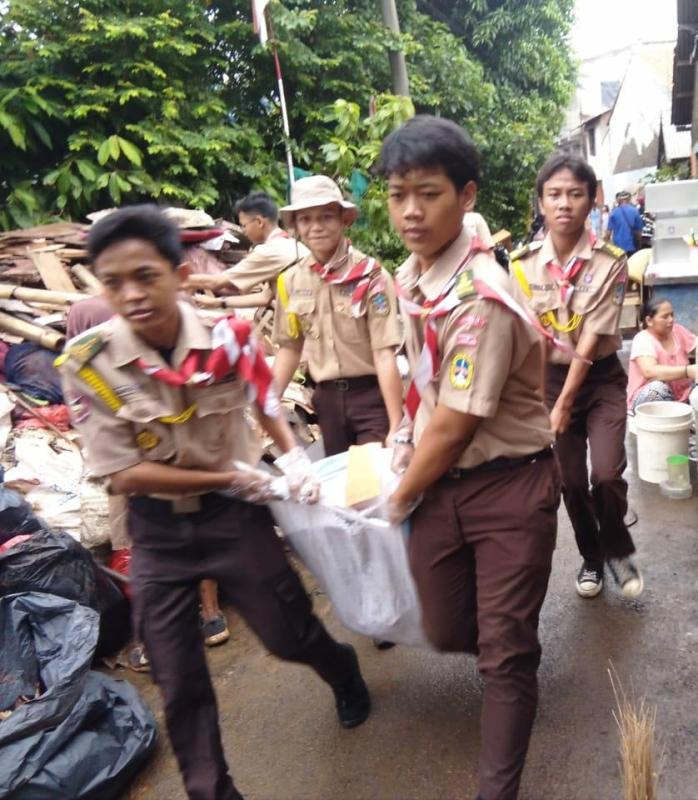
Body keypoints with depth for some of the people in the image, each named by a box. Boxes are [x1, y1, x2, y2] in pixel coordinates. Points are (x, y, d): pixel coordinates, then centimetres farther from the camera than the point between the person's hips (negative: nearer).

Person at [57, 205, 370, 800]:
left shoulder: (228, 336, -16)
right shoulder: (87, 363, -20)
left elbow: (267, 404, 6)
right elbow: (125, 475, -17)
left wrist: (293, 455, -10)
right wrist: (229, 477, -16)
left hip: (235, 515, 1)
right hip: (157, 531, 0)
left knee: (290, 635, 14)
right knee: (179, 683, 9)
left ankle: (343, 671, 51)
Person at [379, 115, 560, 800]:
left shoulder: (481, 299, -25)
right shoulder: (409, 276, 0)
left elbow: (454, 428, -20)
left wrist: (401, 498, -6)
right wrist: (405, 445, 14)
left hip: (509, 488, -7)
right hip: (440, 482, 7)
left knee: (504, 652, 5)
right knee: (446, 631, 18)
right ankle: (510, 648, 50)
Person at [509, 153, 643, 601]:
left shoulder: (610, 262, -13)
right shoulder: (523, 265, -7)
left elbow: (590, 342, -16)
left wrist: (563, 406, -17)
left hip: (602, 379, -2)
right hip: (550, 377, 2)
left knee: (607, 473, -15)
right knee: (570, 480, 6)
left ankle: (618, 551, 15)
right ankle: (591, 557, 31)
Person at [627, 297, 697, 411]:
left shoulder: (678, 331, 3)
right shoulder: (642, 339, -16)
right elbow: (649, 371, -31)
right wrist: (688, 371, -40)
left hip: (682, 399, 6)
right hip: (648, 399, -6)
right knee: (657, 388, -35)